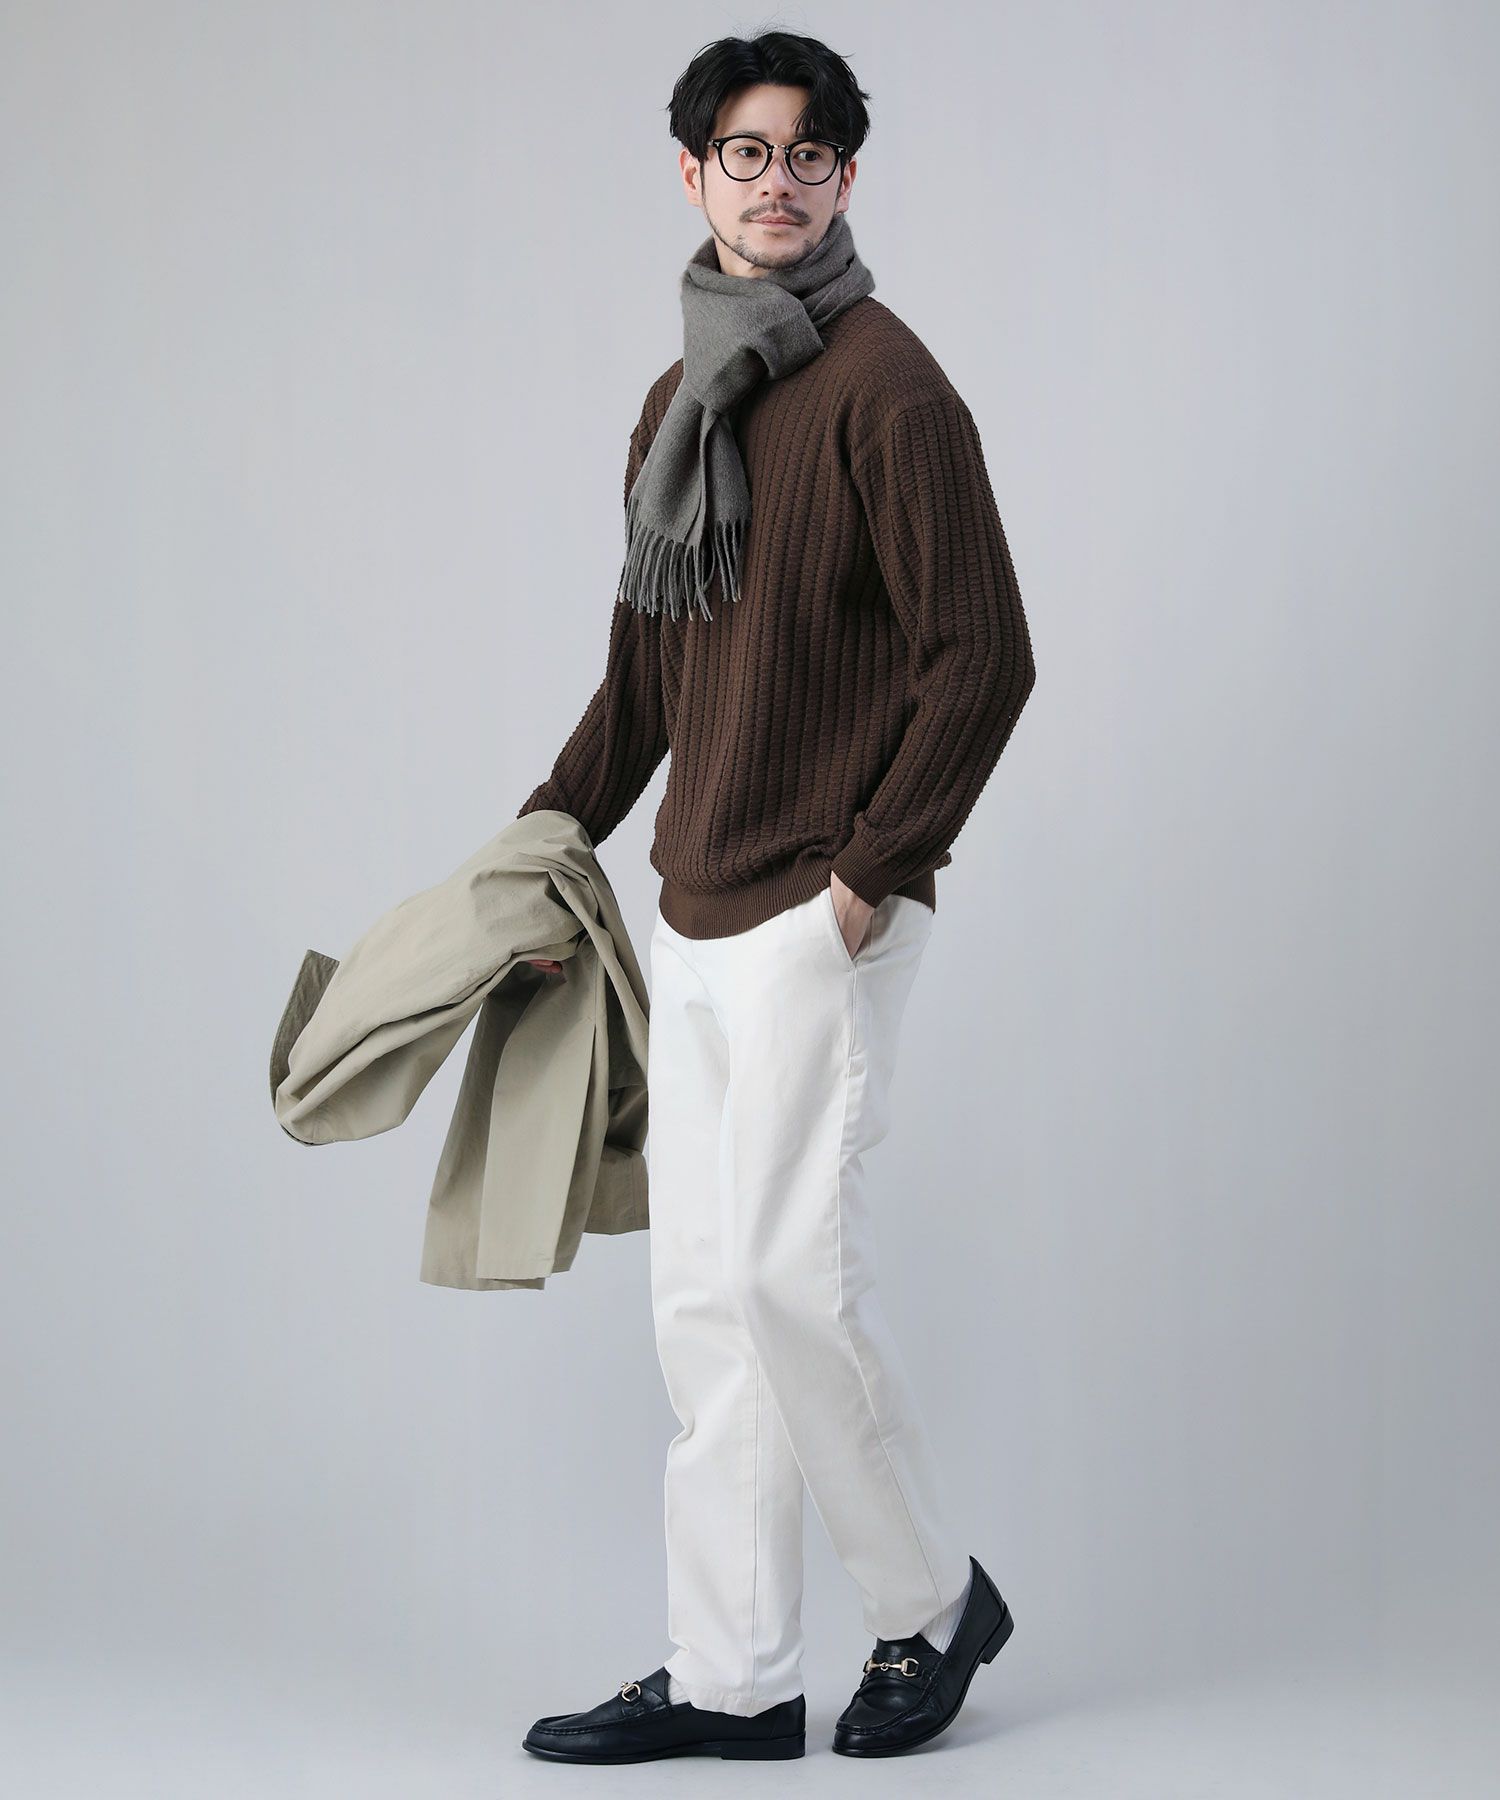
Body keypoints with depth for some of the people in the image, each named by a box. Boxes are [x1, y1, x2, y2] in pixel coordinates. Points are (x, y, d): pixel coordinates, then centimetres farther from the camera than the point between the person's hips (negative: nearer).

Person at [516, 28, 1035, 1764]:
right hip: (693, 914, 8)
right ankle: (733, 1676, 15)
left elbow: (982, 655, -13)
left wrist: (873, 869, -15)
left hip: (821, 917, -8)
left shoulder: (882, 387, -9)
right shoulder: (681, 399, 16)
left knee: (788, 1270, -9)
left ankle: (934, 1603, 12)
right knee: (703, 1292, 8)